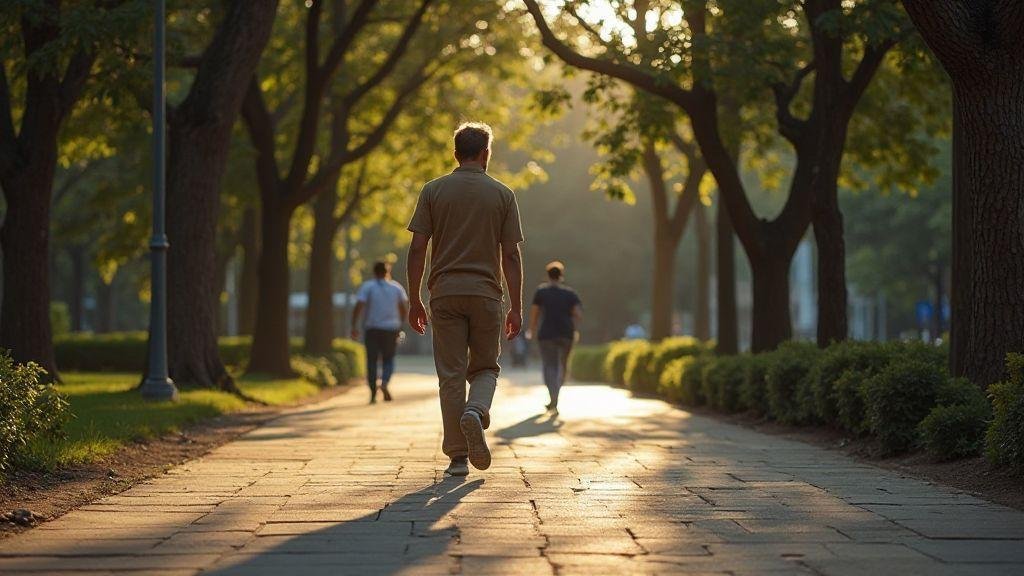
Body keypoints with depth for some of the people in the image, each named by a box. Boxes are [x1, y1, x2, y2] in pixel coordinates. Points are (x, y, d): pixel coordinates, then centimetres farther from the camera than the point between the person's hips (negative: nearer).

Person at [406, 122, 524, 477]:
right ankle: (476, 411, -17)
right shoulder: (502, 195, 3)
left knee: (451, 374, 4)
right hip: (486, 294, 0)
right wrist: (517, 308, 3)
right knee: (485, 367, 14)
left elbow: (417, 249, -1)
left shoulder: (434, 191, 3)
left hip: (445, 293, 0)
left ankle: (458, 455, 2)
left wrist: (414, 300, 4)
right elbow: (511, 255, 0)